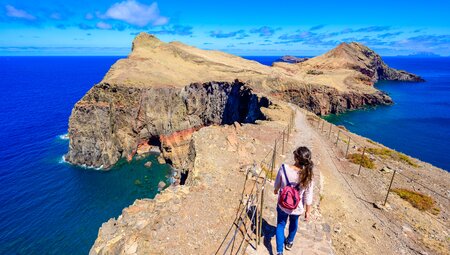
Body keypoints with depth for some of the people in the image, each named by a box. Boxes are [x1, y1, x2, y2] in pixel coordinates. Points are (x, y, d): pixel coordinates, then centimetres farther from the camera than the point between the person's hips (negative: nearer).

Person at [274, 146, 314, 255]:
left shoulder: (284, 168, -26)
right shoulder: (308, 176, -26)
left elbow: (277, 184, -8)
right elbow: (308, 197, -15)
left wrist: (276, 190, 15)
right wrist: (308, 211, 2)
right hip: (297, 208, 1)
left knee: (281, 225, 23)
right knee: (294, 223, 32)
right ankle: (289, 242, 56)